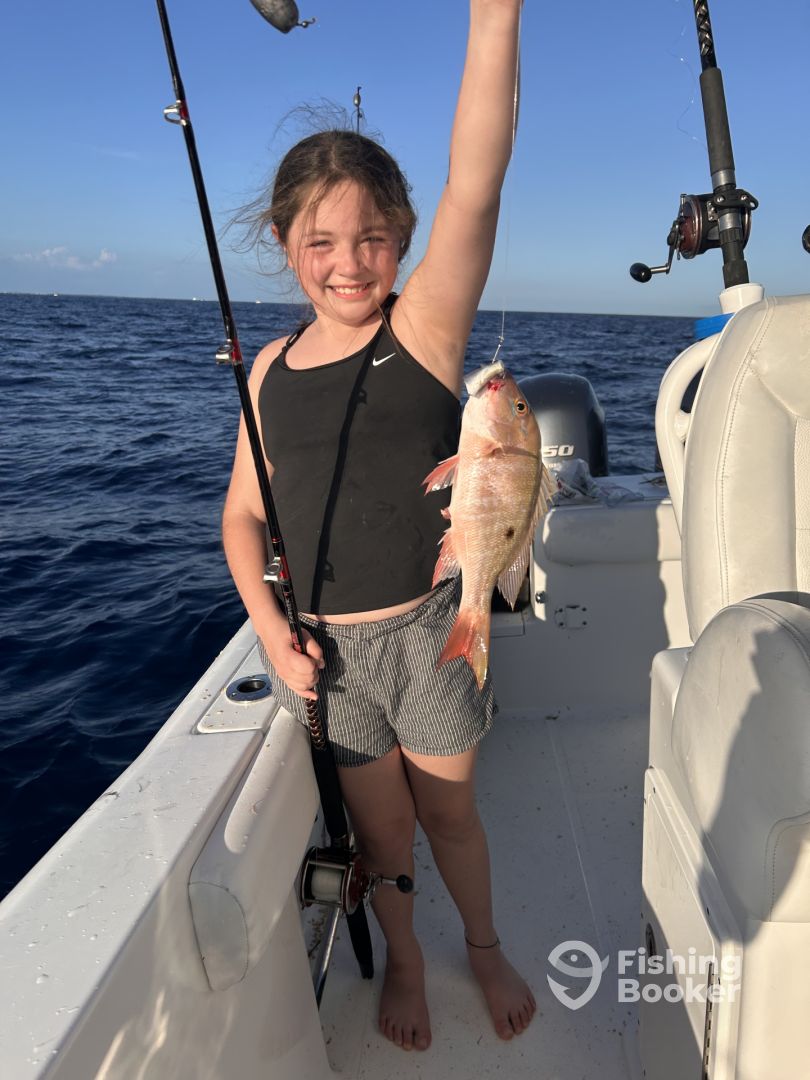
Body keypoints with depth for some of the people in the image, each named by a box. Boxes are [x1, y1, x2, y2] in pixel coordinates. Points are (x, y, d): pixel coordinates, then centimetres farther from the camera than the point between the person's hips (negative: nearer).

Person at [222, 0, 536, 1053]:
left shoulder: (426, 327, -9)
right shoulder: (272, 368, 0)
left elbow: (476, 182, -24)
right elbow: (244, 515, 5)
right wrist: (274, 636, -6)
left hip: (426, 634, -2)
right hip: (325, 650, 3)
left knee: (448, 811, 18)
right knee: (379, 826, 20)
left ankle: (486, 948, 50)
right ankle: (404, 958, 51)